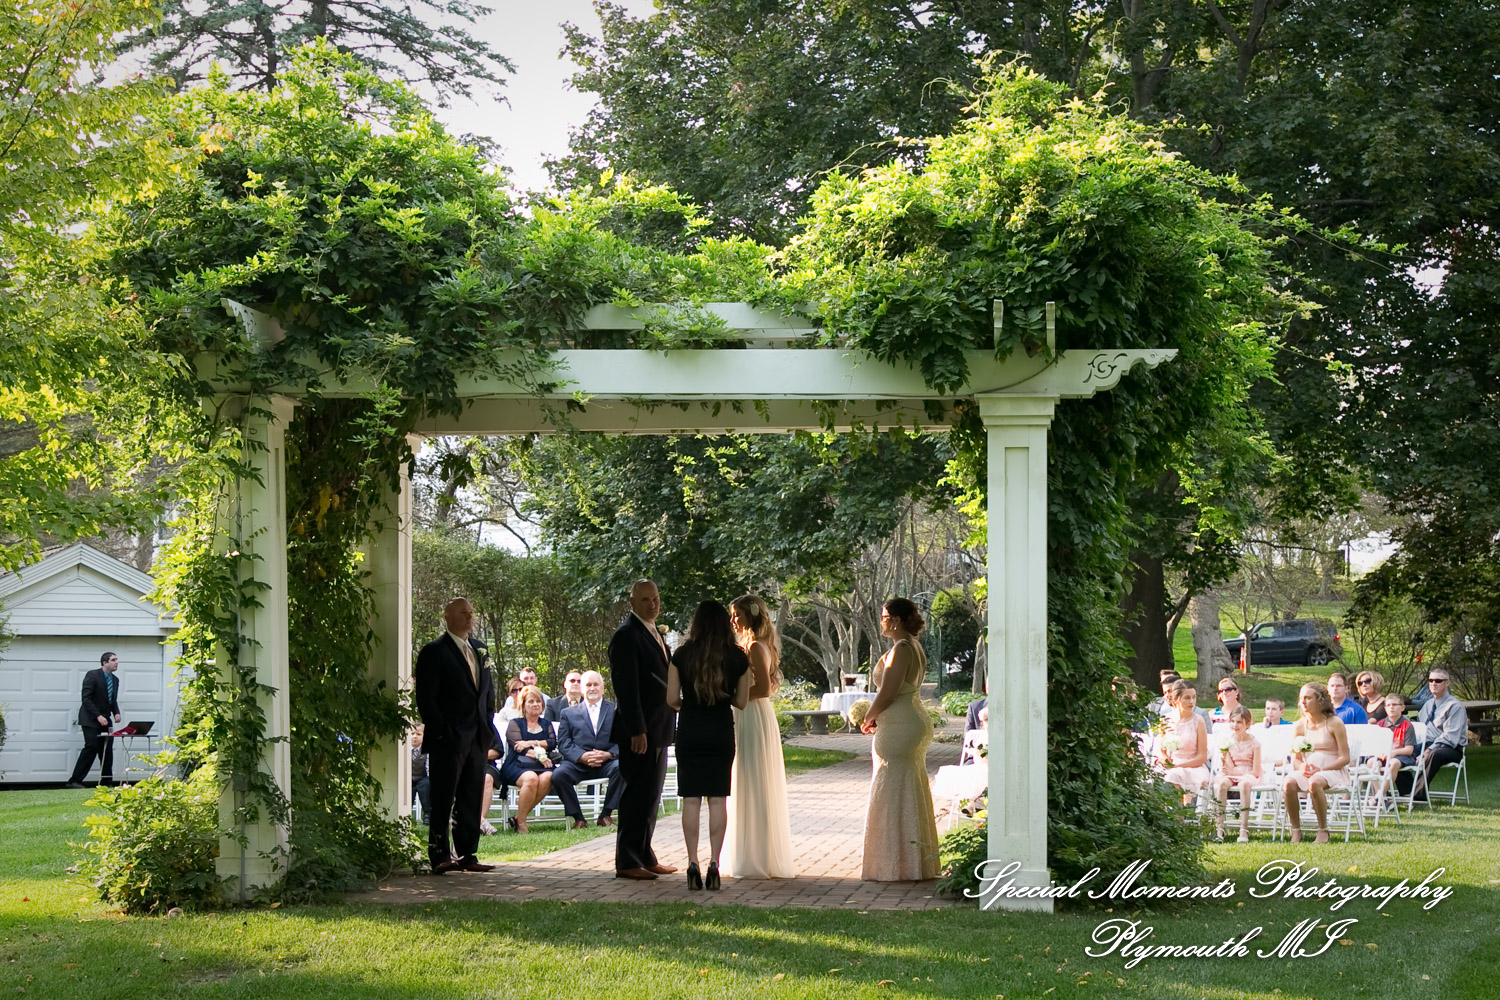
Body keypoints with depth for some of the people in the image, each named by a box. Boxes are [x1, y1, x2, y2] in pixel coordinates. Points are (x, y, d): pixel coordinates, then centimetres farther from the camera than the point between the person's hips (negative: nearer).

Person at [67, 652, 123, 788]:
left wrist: (116, 713, -2)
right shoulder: (92, 675, -11)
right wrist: (98, 716, -22)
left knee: (107, 750, 3)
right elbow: (86, 698, -16)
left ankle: (106, 782, 10)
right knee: (91, 747, -15)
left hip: (104, 719, 7)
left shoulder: (115, 680, 11)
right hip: (90, 719, -7)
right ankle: (74, 781, -12)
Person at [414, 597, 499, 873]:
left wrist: (488, 727, 10)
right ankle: (439, 857, -2)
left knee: (472, 798, 8)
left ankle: (467, 855, 13)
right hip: (447, 739, -7)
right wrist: (440, 731, -14)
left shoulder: (480, 650, 17)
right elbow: (425, 697, -10)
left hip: (476, 738, 7)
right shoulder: (434, 652, -5)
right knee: (444, 799, -5)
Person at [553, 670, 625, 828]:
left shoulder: (616, 710, 17)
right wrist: (582, 756, -13)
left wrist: (608, 754, -14)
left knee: (620, 767, -34)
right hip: (578, 763, 0)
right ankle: (578, 818, -15)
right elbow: (563, 743, 6)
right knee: (558, 775, -30)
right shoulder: (569, 713, 19)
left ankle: (606, 815, -19)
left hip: (607, 762, 0)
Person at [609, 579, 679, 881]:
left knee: (650, 796, 14)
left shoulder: (655, 634, 17)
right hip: (640, 731, -9)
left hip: (658, 731, 9)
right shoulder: (626, 636, -13)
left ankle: (645, 857, 21)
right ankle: (628, 862, -3)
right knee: (638, 796, -7)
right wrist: (636, 731, -23)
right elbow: (625, 687, -19)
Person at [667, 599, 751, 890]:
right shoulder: (738, 658, -2)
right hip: (722, 732, 1)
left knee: (691, 799, 3)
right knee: (718, 799, 4)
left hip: (689, 731, 0)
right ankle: (714, 864, 0)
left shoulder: (682, 655, -5)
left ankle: (693, 865, -1)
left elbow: (671, 699, -4)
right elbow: (742, 701, 4)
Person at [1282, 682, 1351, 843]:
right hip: (1306, 771, 4)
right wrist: (1301, 767, -14)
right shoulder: (1299, 726, 11)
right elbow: (1295, 759, 12)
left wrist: (1320, 770, -18)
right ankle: (1296, 831, -19)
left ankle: (1323, 831, -23)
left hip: (1332, 771, -4)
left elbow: (1344, 758, -7)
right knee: (1289, 784, -29)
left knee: (1315, 783, -38)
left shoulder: (1334, 723, -3)